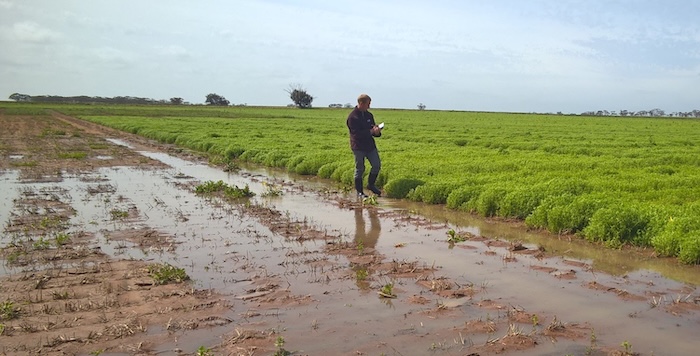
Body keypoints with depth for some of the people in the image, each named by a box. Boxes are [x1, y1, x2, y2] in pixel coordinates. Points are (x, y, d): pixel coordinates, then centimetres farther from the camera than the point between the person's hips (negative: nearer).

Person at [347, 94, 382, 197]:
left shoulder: (369, 115, 10)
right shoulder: (352, 117, -12)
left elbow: (373, 128, 16)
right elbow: (356, 133, -19)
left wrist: (377, 131, -8)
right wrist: (371, 131, -21)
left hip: (370, 145, 6)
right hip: (358, 147, -6)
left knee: (377, 165, 2)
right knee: (360, 169, 2)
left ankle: (371, 184, 23)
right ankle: (359, 192, 13)